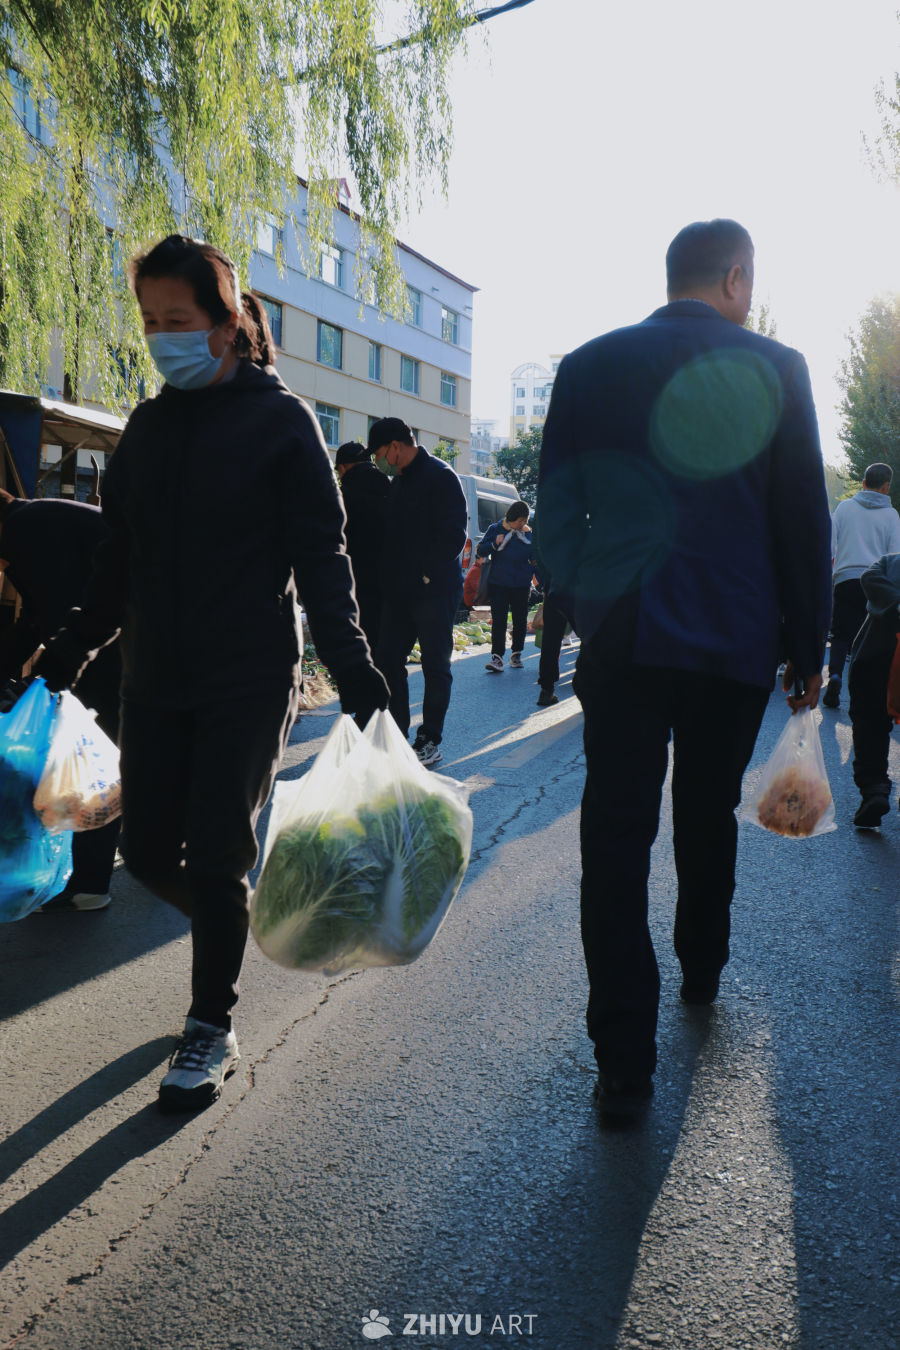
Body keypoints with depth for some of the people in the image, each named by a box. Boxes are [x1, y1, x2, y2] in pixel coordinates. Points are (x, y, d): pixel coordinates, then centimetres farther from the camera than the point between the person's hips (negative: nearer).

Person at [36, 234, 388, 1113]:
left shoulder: (281, 420, -4)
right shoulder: (148, 426, 11)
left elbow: (321, 559, -8)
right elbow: (116, 566, 15)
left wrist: (355, 677, -15)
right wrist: (62, 660, 14)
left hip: (249, 680, -5)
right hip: (154, 683, 5)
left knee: (215, 856, -3)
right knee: (148, 851, 8)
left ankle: (212, 1031, 16)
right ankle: (228, 923, 40)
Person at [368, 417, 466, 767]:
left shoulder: (439, 476, -9)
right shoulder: (399, 480, 17)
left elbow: (453, 534, -16)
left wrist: (427, 573, -15)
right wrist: (389, 577, 9)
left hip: (434, 590, -8)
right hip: (400, 591, 9)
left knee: (435, 667, 1)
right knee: (388, 660, 8)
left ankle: (429, 741, 9)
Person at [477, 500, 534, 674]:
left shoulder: (529, 533, 6)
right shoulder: (495, 529, 0)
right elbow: (480, 551, 1)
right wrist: (494, 544, -16)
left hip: (521, 586, 2)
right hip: (498, 584, -2)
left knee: (520, 620, 10)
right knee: (498, 620, -8)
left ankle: (516, 654, 24)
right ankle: (497, 658, -11)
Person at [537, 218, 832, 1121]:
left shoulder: (589, 366, 4)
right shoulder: (774, 368, 0)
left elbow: (556, 507, 6)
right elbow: (804, 520, 1)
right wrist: (809, 646, 8)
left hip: (622, 639, 0)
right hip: (736, 640, 1)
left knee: (616, 836, 0)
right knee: (707, 817, 20)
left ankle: (624, 1062, 0)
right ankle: (700, 972, 41)